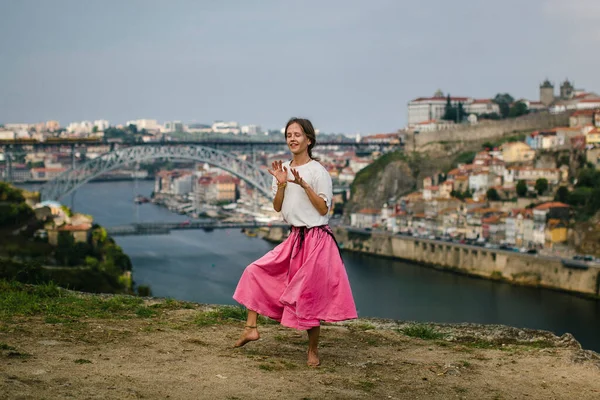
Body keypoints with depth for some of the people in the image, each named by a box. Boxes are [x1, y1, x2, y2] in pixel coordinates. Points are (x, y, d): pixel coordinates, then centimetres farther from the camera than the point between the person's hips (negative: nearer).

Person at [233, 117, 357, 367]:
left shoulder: (318, 171, -10)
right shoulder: (283, 169, 7)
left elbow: (324, 208, -14)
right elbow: (277, 207, 6)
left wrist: (303, 184, -23)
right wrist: (281, 185, -11)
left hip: (316, 239, -6)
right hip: (294, 237, 6)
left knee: (309, 295, 0)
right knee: (256, 271, 1)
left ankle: (313, 350, 16)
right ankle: (251, 328, 9)